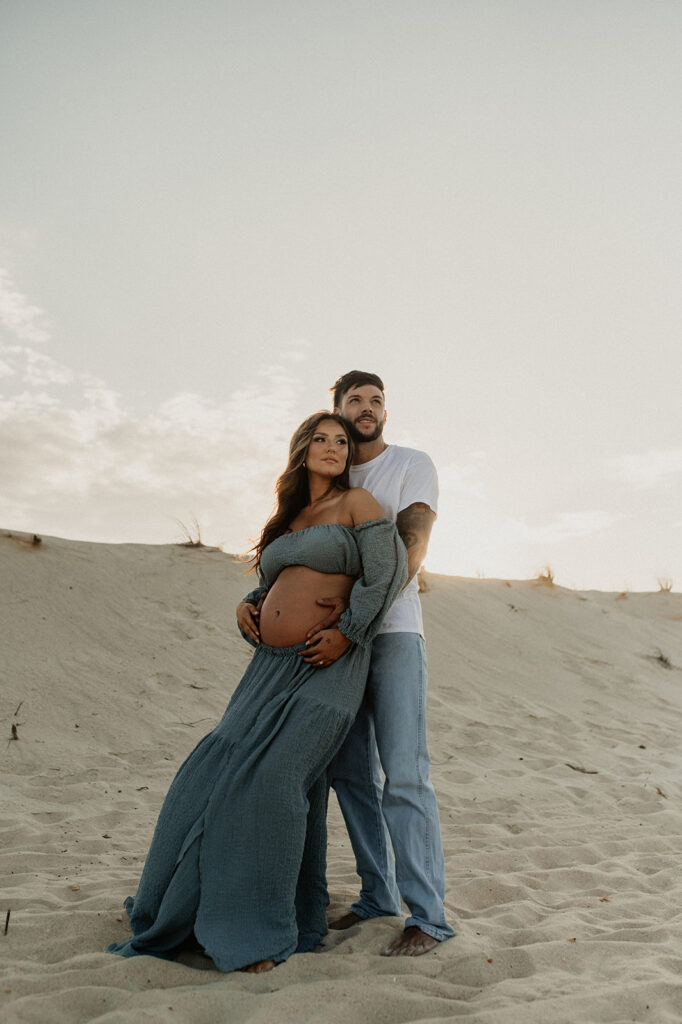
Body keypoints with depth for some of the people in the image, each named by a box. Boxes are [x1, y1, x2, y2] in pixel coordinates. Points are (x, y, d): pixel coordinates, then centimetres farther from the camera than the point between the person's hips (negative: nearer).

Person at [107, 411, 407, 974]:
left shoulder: (357, 503, 0)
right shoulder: (286, 520, 18)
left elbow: (387, 575, -7)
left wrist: (346, 635, -12)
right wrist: (247, 609, 7)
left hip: (327, 668, -6)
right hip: (272, 667, 7)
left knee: (275, 776, -18)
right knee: (215, 774, 3)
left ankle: (265, 931, -1)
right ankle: (183, 912, 22)